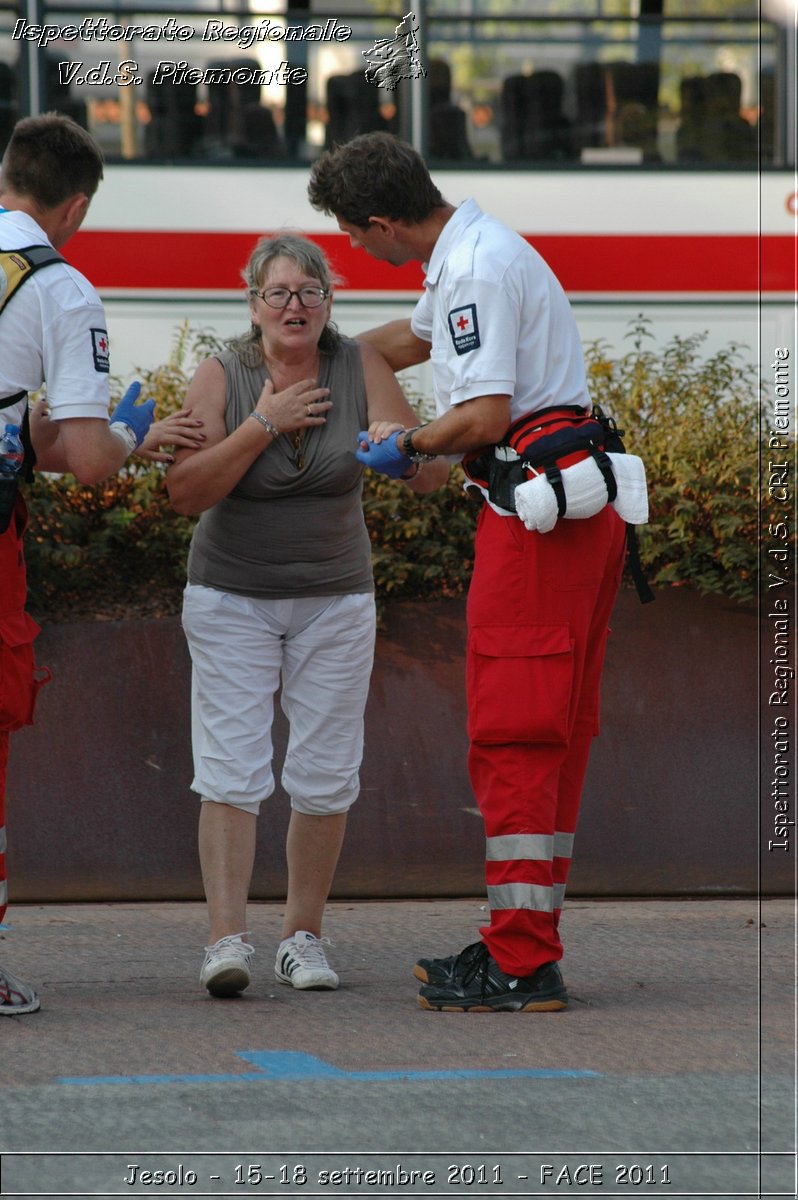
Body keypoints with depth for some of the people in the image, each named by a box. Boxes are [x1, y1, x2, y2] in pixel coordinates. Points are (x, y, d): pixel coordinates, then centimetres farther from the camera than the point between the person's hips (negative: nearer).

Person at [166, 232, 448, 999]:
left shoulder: (360, 368, -5)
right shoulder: (221, 376, -8)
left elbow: (429, 476, -10)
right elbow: (186, 492, -16)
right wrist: (262, 426, -22)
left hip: (335, 601, 2)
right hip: (231, 599, -2)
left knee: (325, 778, 1)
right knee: (232, 773, -11)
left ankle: (303, 937, 13)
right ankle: (226, 940, -16)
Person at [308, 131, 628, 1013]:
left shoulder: (476, 270, -15)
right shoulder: (471, 252, 18)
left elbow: (485, 417, -23)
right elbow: (412, 338, 38)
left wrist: (407, 446, -5)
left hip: (533, 515, -10)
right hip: (579, 509, 10)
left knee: (512, 737, -9)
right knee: (550, 736, 12)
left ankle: (520, 968, -10)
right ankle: (527, 947, 18)